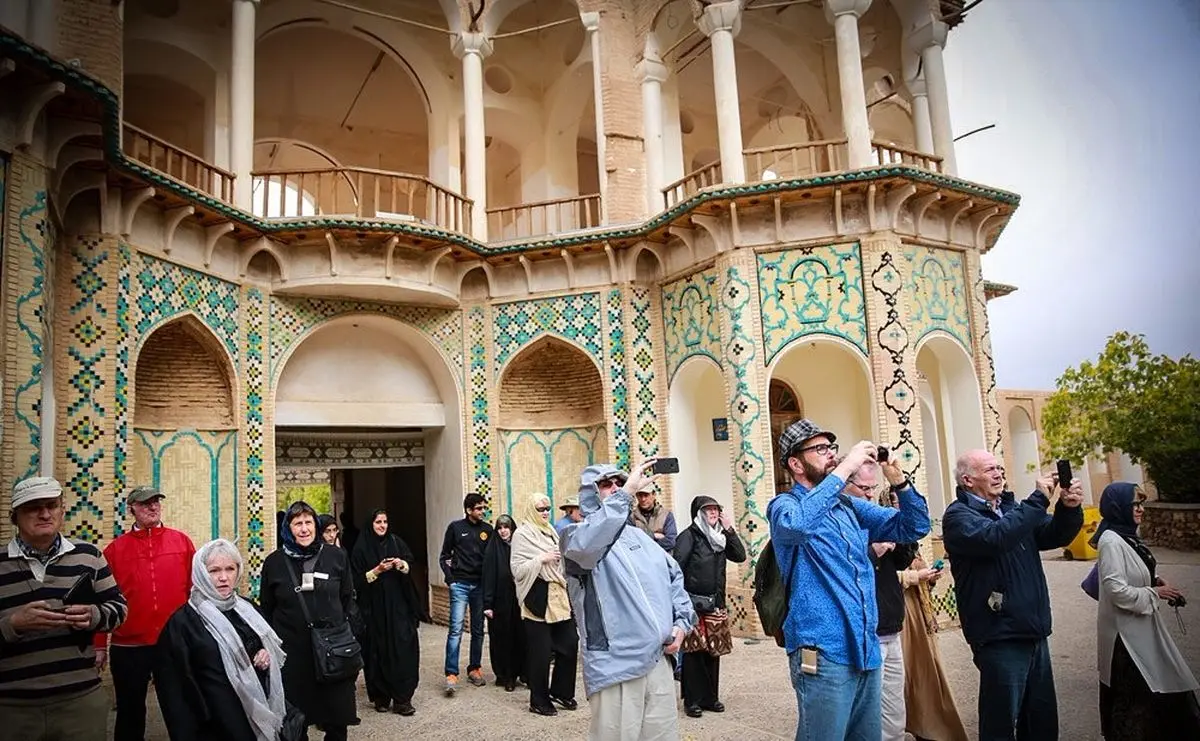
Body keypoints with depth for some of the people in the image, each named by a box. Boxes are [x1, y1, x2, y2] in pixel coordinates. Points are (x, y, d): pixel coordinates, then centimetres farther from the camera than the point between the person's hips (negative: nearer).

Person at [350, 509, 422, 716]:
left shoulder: (395, 541, 8)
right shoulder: (361, 548, -1)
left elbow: (410, 564, 13)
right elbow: (357, 580, -4)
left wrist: (401, 564, -8)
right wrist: (377, 570, -15)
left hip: (398, 606, 2)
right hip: (375, 608, -2)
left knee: (403, 647, -5)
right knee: (379, 651, 1)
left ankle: (402, 698, -2)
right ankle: (380, 697, 14)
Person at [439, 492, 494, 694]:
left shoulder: (487, 530, 6)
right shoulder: (455, 527, 0)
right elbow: (444, 556, 5)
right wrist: (450, 579, -4)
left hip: (480, 585, 3)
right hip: (460, 584, -3)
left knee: (478, 630, 9)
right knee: (456, 629, -10)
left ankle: (474, 669, 21)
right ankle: (451, 674, -8)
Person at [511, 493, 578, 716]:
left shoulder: (550, 531, 16)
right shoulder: (522, 535, -6)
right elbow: (517, 570, -13)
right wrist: (542, 559, -19)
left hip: (559, 597, 7)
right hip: (538, 600, -7)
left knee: (569, 644, 6)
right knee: (540, 651, -1)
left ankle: (560, 691, 24)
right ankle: (539, 701, 14)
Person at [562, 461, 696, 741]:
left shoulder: (638, 535, 18)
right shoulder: (576, 535, -5)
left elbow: (674, 576, 24)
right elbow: (587, 543, -31)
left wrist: (682, 621, 9)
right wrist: (627, 492, -31)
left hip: (659, 662, 7)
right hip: (616, 669, -6)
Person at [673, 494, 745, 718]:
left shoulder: (719, 536, 12)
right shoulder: (689, 536, -8)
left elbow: (740, 556, 5)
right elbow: (677, 568, -14)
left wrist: (729, 530, -3)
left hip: (715, 604, 6)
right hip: (694, 604, -6)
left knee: (713, 652, 11)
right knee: (693, 652, 0)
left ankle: (710, 697, 22)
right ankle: (692, 700, 10)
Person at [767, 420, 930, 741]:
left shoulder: (851, 506, 13)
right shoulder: (784, 505, -7)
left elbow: (914, 528, 13)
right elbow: (796, 524, -32)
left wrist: (899, 482, -4)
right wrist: (843, 470, -26)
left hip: (867, 649, 7)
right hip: (823, 651, -7)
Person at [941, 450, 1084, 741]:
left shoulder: (1010, 507, 13)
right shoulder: (958, 515, -10)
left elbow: (1054, 536, 11)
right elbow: (996, 538, -28)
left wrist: (1068, 508, -9)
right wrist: (1038, 499, -21)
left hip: (1034, 634, 8)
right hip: (1000, 638, -7)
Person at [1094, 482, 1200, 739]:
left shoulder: (1126, 536, 6)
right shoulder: (1111, 541, -22)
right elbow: (1117, 590, -27)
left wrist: (1156, 581, 2)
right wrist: (1155, 593, -15)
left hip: (1140, 625, 9)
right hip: (1126, 630, -9)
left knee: (1157, 687, 18)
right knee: (1134, 695, 2)